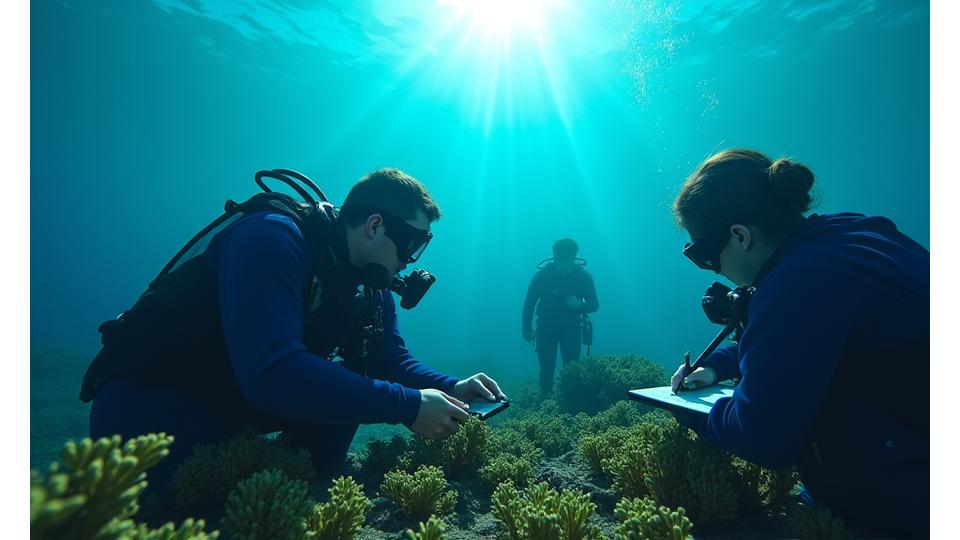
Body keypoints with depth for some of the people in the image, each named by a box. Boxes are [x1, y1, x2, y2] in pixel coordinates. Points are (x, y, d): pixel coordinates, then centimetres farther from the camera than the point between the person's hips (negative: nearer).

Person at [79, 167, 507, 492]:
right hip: (147, 397, -6)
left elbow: (392, 360, 2)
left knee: (353, 381, -13)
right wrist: (408, 406, -37)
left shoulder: (371, 281, -3)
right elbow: (272, 373, -41)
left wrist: (450, 389, -17)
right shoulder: (273, 238, -29)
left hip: (244, 404, 7)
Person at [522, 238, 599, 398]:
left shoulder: (584, 276, -12)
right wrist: (527, 329, -4)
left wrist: (579, 305, -28)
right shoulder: (542, 275, -14)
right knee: (547, 369, 1)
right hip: (546, 327, -1)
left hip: (571, 328, 1)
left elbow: (594, 305, -6)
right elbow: (529, 303, -4)